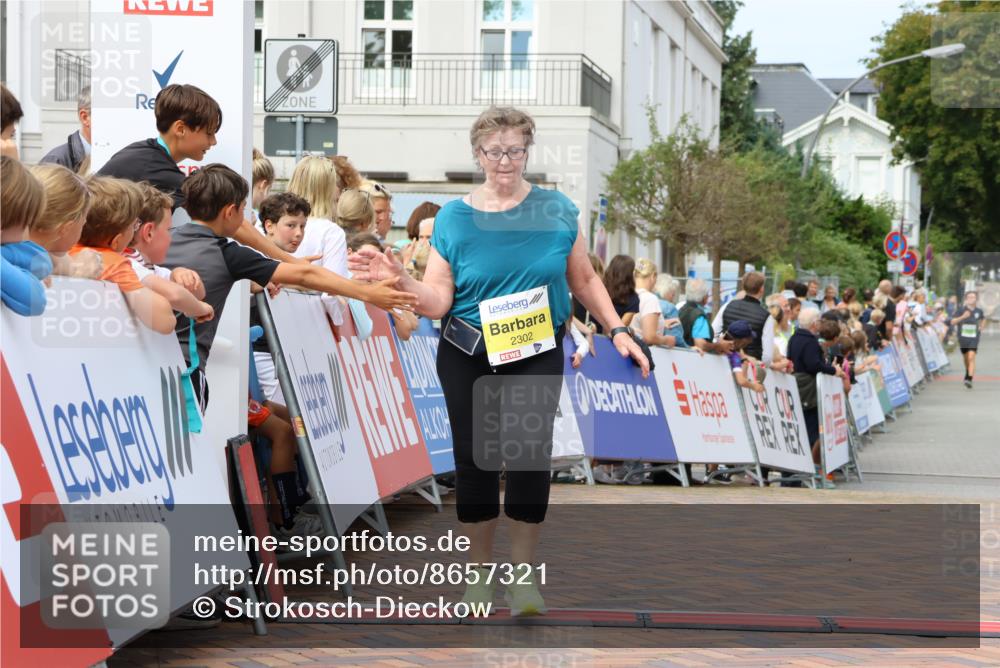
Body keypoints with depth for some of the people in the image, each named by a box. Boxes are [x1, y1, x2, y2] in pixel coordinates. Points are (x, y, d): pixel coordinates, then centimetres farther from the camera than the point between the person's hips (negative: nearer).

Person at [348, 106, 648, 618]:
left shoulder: (557, 211, 0)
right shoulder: (453, 218, 0)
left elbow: (584, 280, 10)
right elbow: (437, 302, -4)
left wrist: (617, 331, 1)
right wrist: (399, 280, -22)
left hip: (537, 358, -1)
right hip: (467, 359, 1)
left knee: (530, 453, -13)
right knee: (474, 458, 3)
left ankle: (523, 576, 1)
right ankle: (480, 571, 21)